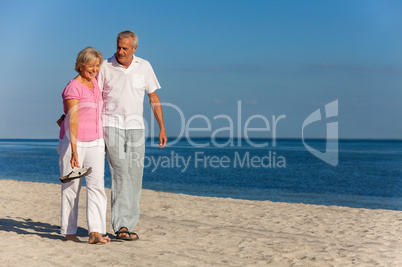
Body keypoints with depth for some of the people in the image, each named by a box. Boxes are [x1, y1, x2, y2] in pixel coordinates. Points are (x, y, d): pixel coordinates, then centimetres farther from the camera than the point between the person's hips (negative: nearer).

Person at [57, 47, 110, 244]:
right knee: (71, 187, 4)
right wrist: (74, 152, -24)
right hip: (73, 142, -6)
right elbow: (72, 121, -20)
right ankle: (69, 231, 18)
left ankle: (95, 232, -12)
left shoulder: (94, 83, 9)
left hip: (95, 143, 6)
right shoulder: (73, 87, -14)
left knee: (96, 185, -7)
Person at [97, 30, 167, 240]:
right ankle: (122, 226, -13)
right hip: (112, 126, -3)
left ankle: (126, 224, 11)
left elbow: (154, 98, 11)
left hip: (135, 127, 3)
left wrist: (162, 128, 7)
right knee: (120, 174, -13)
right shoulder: (105, 67, -2)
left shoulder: (144, 67, 5)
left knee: (135, 177, 2)